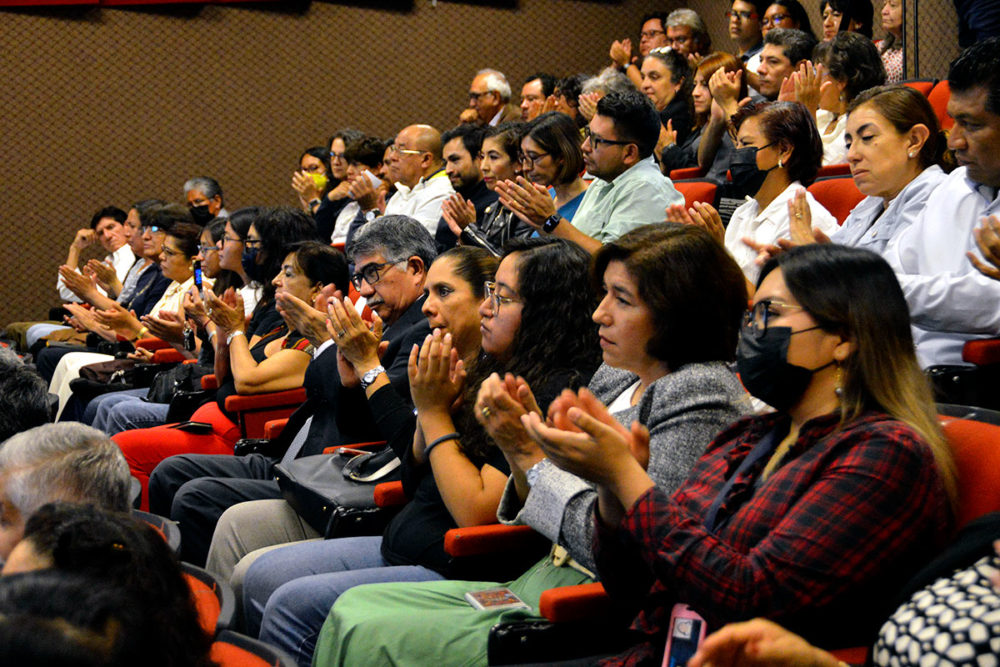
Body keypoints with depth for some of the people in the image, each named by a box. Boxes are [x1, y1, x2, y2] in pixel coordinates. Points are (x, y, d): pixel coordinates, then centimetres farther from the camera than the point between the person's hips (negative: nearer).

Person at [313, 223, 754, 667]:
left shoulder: (702, 398, -16)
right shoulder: (613, 380, 11)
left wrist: (530, 451, -16)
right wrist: (524, 433, -3)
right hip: (540, 583, 9)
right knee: (353, 608, 3)